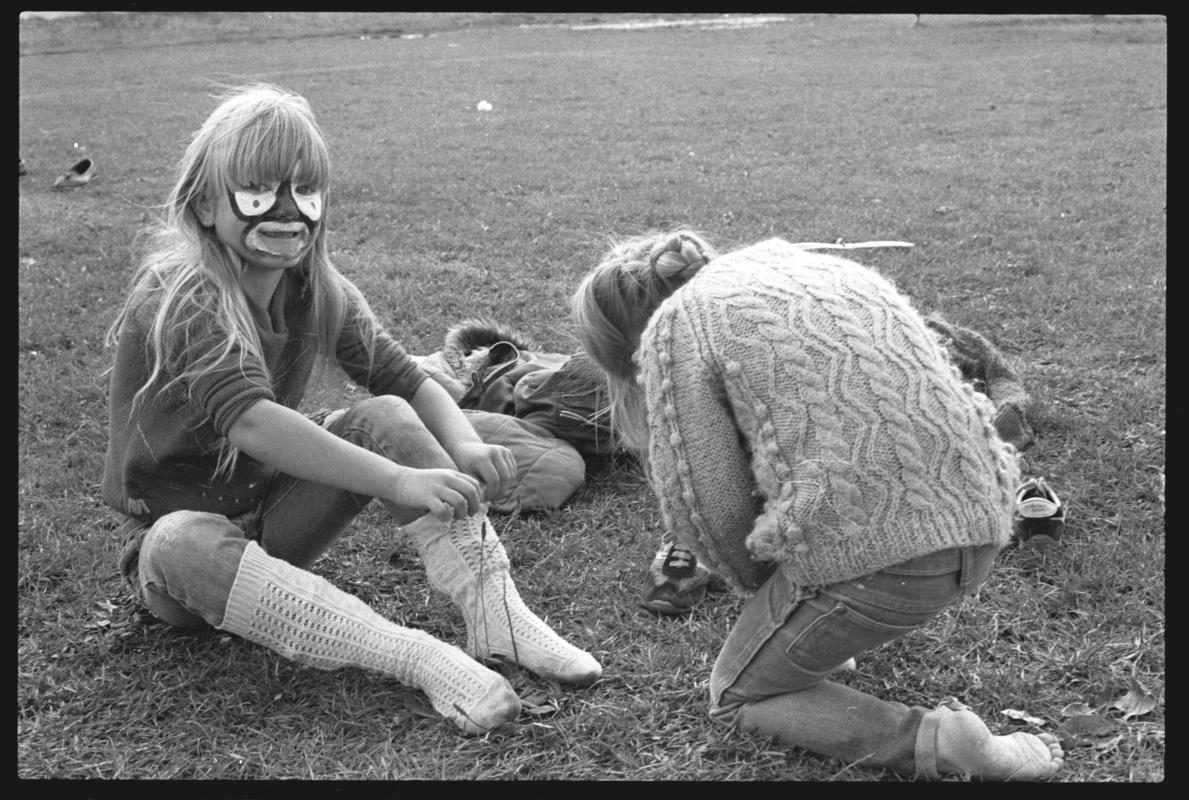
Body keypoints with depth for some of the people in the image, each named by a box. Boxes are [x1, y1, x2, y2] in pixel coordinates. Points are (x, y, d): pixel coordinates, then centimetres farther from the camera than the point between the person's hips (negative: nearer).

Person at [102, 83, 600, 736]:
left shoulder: (318, 291, -4)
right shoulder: (180, 296, -25)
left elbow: (408, 381, -3)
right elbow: (250, 420, -40)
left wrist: (464, 447, -26)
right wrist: (399, 482, -46)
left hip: (273, 521, 5)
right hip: (174, 530, -5)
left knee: (386, 416, -16)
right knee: (183, 545, -40)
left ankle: (494, 612, -26)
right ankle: (420, 659, -47)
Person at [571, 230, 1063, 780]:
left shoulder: (673, 328, -1)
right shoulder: (792, 260, 21)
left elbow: (705, 505, -3)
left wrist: (759, 588, 18)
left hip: (871, 556, -8)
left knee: (736, 697, 18)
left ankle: (939, 742, -1)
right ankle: (818, 643, 29)